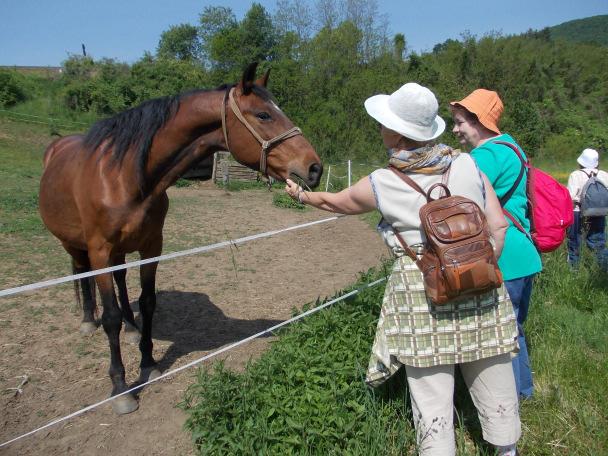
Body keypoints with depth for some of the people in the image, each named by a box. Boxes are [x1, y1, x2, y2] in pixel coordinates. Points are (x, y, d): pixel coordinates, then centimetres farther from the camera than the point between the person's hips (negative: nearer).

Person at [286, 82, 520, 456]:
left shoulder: (381, 185, -6)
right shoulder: (468, 165, 1)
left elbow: (334, 202, 11)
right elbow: (498, 224, -1)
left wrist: (301, 194, 30)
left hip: (420, 297, -4)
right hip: (481, 295, 4)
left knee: (432, 393, 10)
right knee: (492, 380, 21)